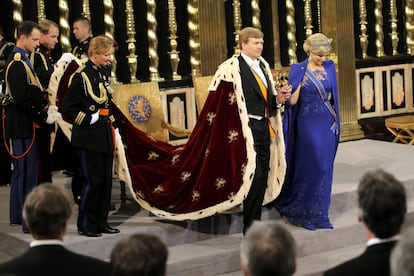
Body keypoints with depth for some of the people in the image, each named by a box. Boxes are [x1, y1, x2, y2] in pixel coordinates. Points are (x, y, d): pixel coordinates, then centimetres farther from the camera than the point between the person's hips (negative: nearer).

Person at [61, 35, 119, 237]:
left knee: (106, 180, 10)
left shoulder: (103, 74, 13)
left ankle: (101, 222, 18)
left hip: (105, 135, 8)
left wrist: (110, 122, 15)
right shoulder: (81, 76, -12)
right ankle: (86, 224, 5)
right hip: (89, 137, -8)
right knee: (93, 181, -5)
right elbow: (67, 107, -14)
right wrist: (88, 120, -16)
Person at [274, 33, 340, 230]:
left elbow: (333, 97, 13)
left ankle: (318, 213, 18)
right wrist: (300, 79, -26)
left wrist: (335, 122, 10)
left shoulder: (329, 67, 5)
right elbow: (292, 101, -13)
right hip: (308, 123, -5)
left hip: (328, 123, 5)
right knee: (315, 166, -5)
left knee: (324, 168, 8)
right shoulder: (299, 70, -8)